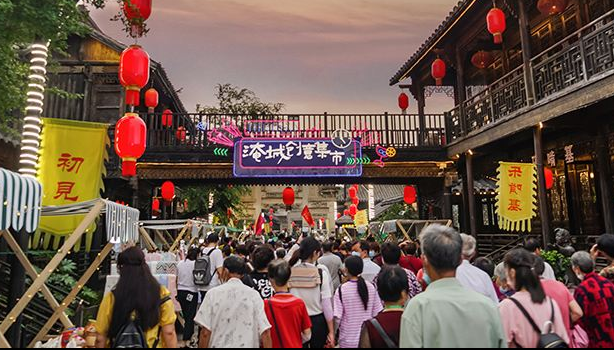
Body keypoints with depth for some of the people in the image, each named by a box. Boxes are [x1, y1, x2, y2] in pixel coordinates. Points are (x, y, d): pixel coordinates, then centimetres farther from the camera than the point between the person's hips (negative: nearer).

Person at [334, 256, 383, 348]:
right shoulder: (371, 287, -6)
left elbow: (337, 316, -14)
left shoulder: (342, 290, -15)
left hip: (348, 339, -3)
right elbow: (377, 312, 1)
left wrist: (341, 326, 6)